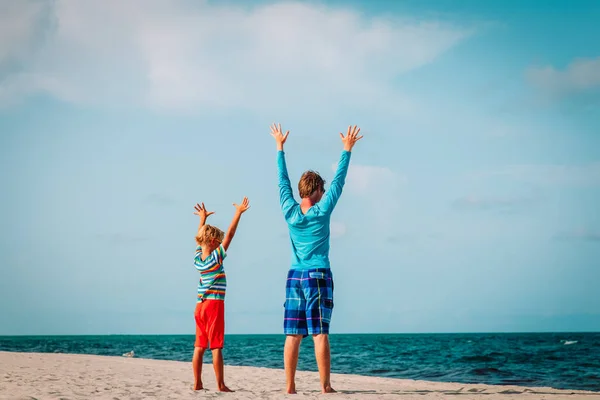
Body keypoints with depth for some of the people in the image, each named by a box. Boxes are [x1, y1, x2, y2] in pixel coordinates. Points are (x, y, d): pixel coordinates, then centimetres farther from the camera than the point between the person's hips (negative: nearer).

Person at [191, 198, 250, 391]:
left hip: (200, 305, 6)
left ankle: (197, 383, 5)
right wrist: (238, 213, -7)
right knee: (216, 346, -6)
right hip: (214, 304, -6)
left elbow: (200, 238, 22)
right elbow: (229, 234, -11)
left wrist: (203, 219, 34)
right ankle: (220, 385, -5)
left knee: (199, 346, 5)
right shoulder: (216, 257, -10)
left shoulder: (197, 258, 5)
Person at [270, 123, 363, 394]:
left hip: (294, 277, 4)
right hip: (318, 277, -4)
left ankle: (290, 388, 1)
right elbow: (338, 181, -2)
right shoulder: (322, 211, -6)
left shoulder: (290, 211, 2)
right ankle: (325, 388, -8)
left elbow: (283, 181, 13)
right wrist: (347, 150, 6)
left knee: (293, 335, 2)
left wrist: (280, 148, 23)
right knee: (320, 334, -7)